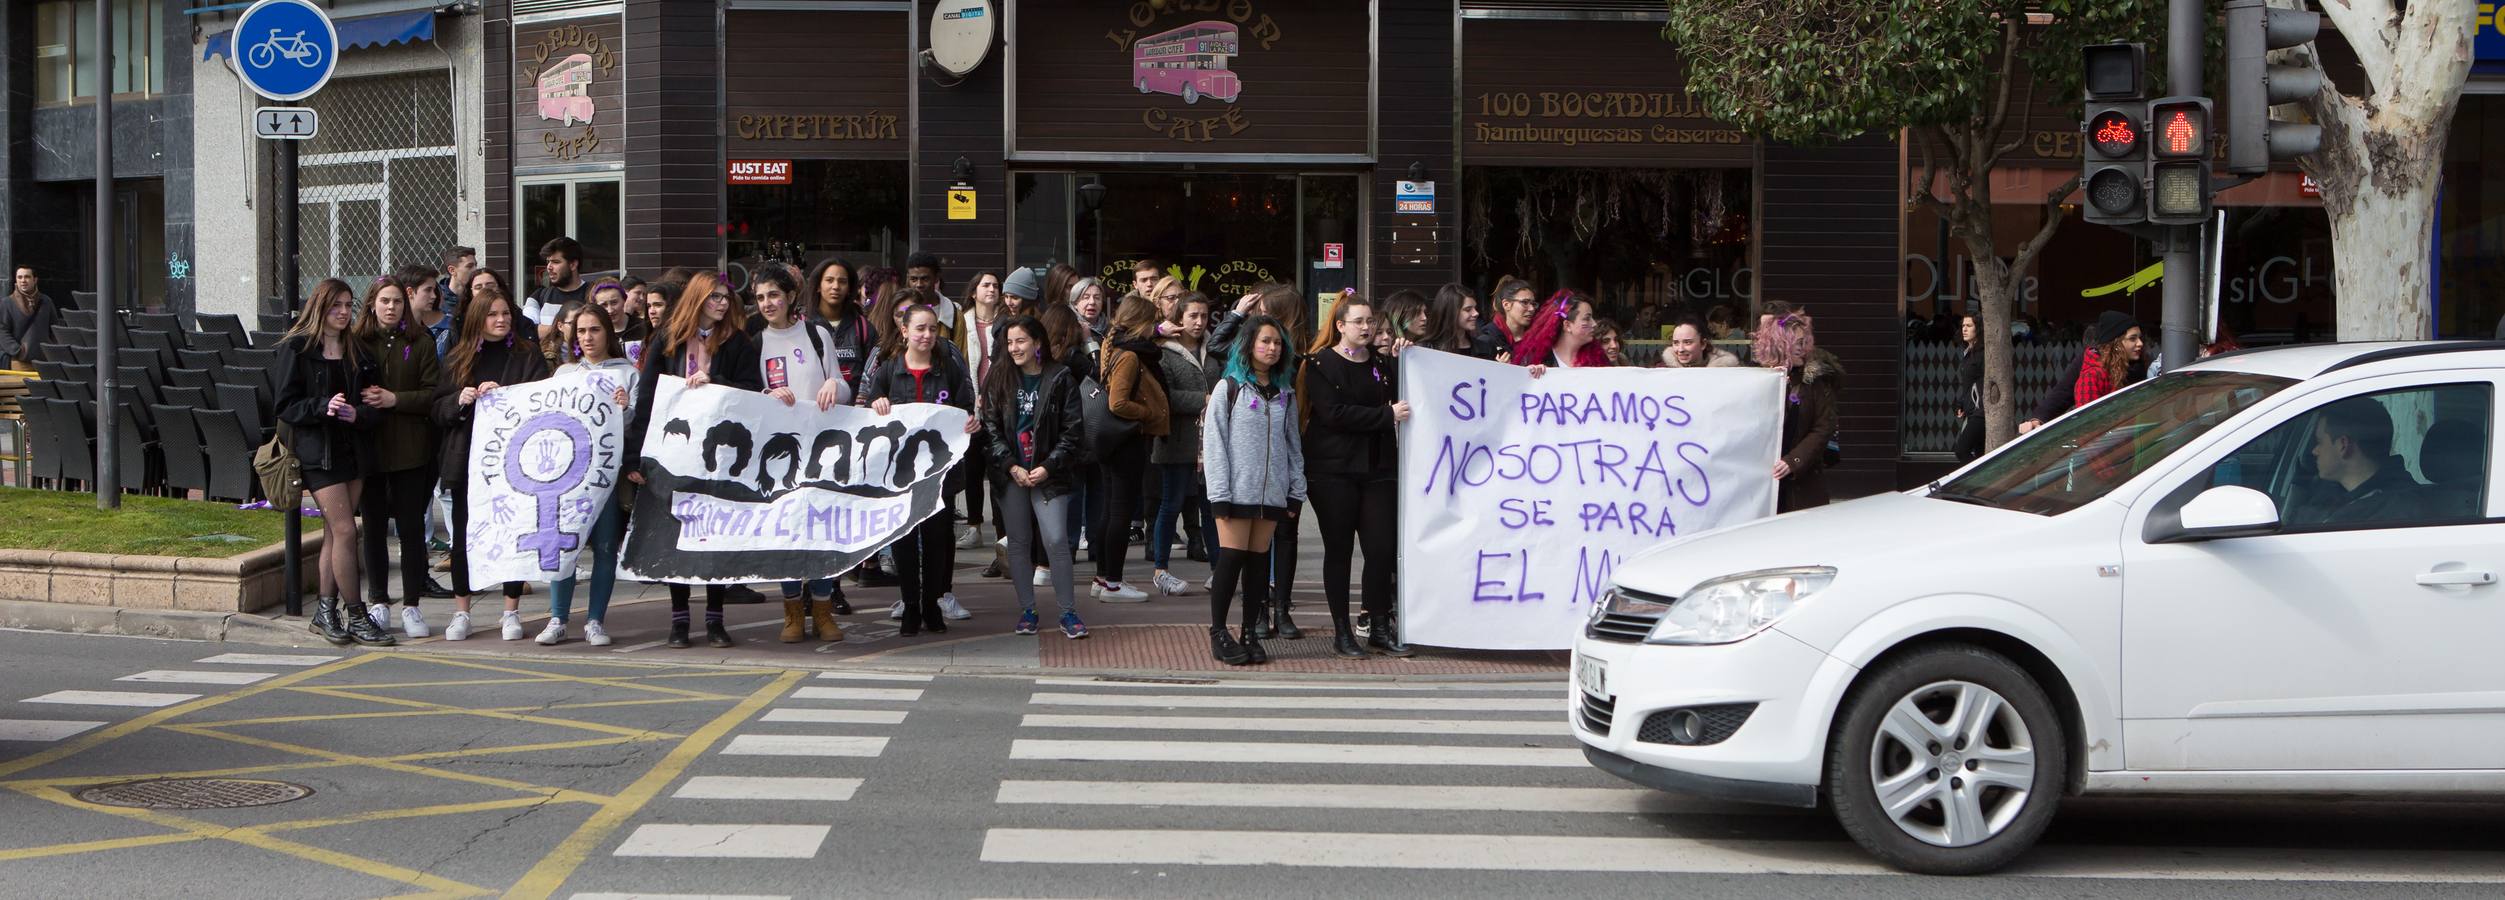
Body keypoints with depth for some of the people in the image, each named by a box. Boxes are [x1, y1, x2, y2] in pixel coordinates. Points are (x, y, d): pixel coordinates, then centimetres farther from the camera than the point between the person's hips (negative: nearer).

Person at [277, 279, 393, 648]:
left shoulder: (358, 351, 12)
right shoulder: (296, 348, -3)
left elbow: (375, 404, 9)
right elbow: (285, 406, -7)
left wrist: (358, 414, -13)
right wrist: (323, 407, -23)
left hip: (354, 448, 5)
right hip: (318, 450, -5)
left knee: (335, 531, 8)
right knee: (345, 530, -10)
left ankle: (325, 613, 15)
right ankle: (355, 616, -4)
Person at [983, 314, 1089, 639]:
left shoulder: (1060, 379, -2)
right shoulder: (998, 379, 5)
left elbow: (1072, 430, -3)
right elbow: (991, 428, 2)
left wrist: (1048, 467, -11)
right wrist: (1011, 467, -9)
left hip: (1048, 475, -3)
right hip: (1011, 475, 3)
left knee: (1056, 541, -10)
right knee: (1019, 542, 7)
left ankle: (1068, 613, -2)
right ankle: (1027, 611, 17)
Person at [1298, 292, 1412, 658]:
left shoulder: (1383, 364, 15)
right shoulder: (1321, 364, -3)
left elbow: (1404, 400, 7)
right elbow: (1333, 413, -15)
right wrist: (1386, 416, -16)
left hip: (1378, 468, 4)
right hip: (1334, 470, -4)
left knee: (1382, 548, -1)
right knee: (1339, 549, 2)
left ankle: (1380, 627, 10)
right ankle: (1342, 631, 8)